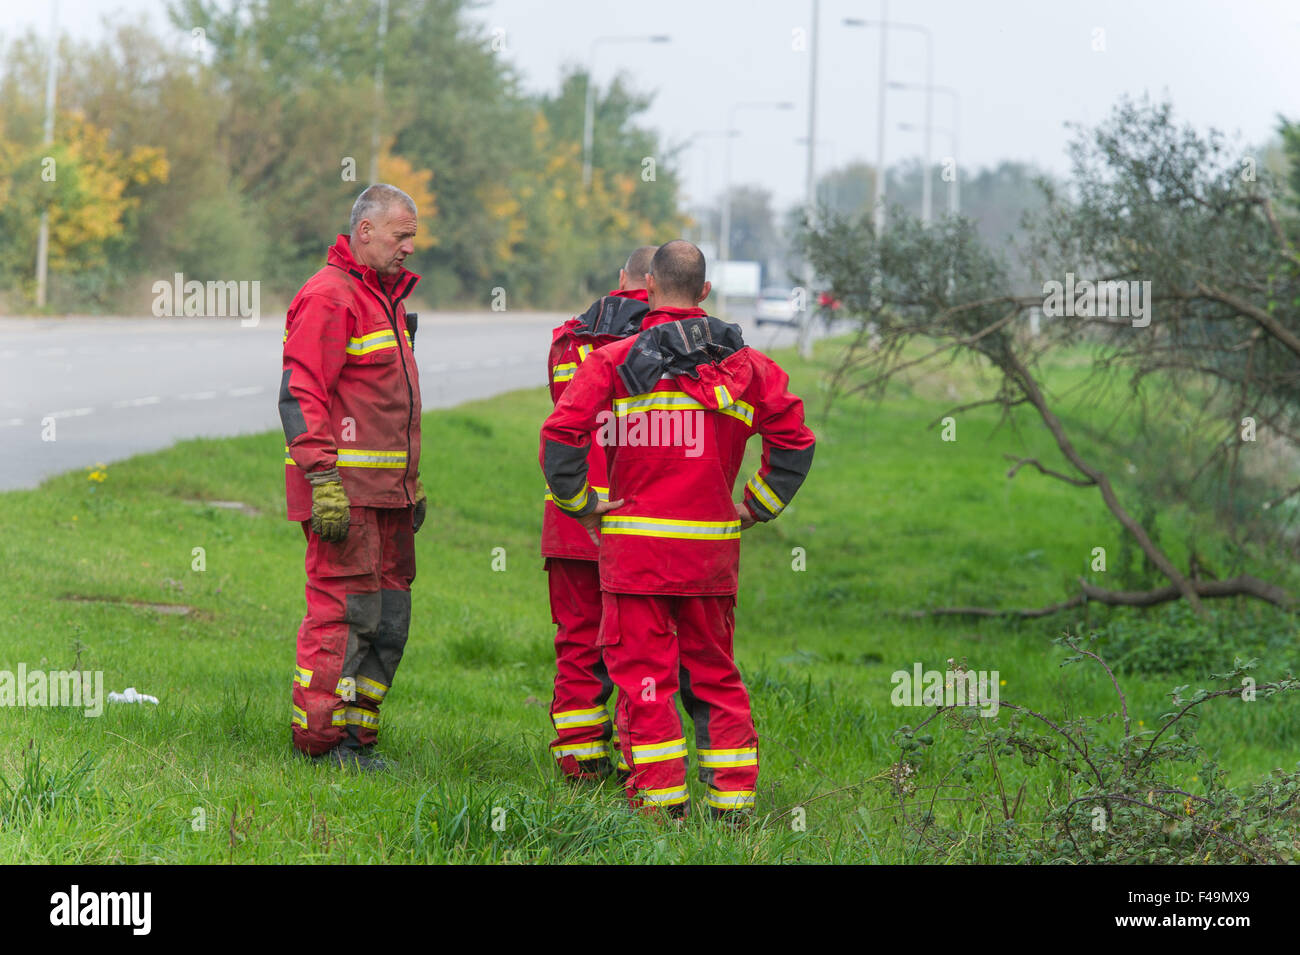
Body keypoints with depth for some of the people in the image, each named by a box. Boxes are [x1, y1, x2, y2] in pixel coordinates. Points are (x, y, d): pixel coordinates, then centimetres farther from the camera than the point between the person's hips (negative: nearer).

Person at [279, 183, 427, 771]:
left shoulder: (384, 298, 21)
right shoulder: (329, 297, -10)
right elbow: (300, 395, -17)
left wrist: (412, 481, 26)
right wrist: (324, 481, -23)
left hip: (386, 490, 10)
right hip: (344, 489, -10)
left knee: (389, 617, 9)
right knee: (344, 612, -9)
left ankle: (357, 734, 15)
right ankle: (319, 740, -4)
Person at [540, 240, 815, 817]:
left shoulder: (613, 362, -5)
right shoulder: (744, 365, 4)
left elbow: (561, 436, -13)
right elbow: (794, 440, 2)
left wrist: (579, 504, 0)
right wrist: (756, 508, 10)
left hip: (635, 543, -3)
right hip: (713, 547, 3)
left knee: (642, 671, 3)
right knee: (714, 672, 13)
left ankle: (661, 792, 2)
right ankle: (733, 793, 13)